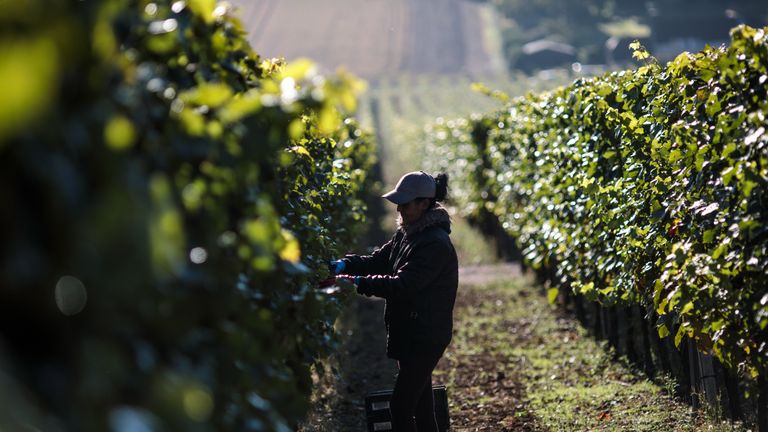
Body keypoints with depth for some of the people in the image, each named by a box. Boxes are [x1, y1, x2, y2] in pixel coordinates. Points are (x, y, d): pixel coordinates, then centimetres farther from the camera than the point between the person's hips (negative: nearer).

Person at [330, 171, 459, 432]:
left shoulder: (435, 244, -20)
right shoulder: (407, 234, 10)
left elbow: (403, 285, -27)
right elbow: (378, 260, 10)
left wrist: (358, 282, -29)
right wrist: (344, 265, -8)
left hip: (425, 336, -10)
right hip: (409, 333, 10)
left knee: (400, 405, -11)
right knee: (420, 404, 15)